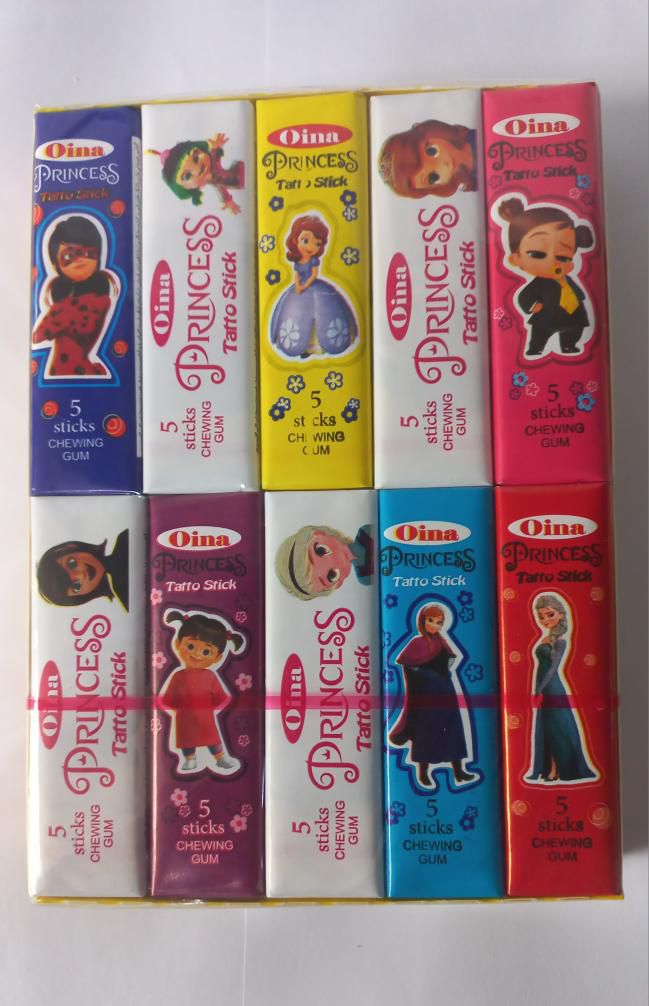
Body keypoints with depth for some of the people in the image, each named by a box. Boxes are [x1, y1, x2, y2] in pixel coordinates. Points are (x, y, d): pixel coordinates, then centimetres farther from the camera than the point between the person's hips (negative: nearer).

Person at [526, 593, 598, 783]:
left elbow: (554, 667, -16)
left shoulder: (560, 641, -10)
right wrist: (538, 690, 10)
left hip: (552, 689, -8)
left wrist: (540, 689, -20)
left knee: (557, 729, 1)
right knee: (546, 730, 11)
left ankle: (556, 770, 7)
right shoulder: (545, 639, 11)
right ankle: (550, 769, 18)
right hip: (543, 689, 8)